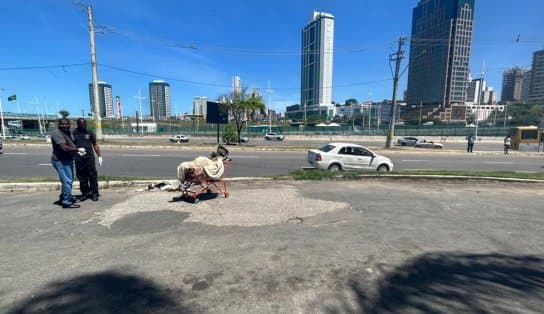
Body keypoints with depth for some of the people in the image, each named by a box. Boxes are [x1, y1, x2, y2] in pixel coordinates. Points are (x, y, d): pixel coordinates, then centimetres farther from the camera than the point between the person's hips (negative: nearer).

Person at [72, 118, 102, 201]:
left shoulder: (90, 132, 8)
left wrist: (99, 156, 7)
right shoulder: (73, 133, 6)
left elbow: (95, 145, 10)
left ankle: (94, 193, 4)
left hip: (90, 157, 0)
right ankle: (85, 193, 19)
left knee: (92, 176, -2)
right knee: (81, 177, 7)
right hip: (79, 159, 1)